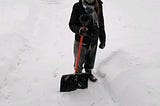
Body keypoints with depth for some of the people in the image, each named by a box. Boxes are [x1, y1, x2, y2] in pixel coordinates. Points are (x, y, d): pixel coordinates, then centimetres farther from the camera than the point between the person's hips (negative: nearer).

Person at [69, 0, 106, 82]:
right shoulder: (77, 7, -12)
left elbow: (101, 24, 10)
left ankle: (89, 73, 43)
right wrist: (79, 30, -30)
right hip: (81, 39, -3)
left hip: (93, 40, 4)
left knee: (91, 59, 19)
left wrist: (102, 40, 12)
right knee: (79, 60, 5)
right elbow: (72, 24, -8)